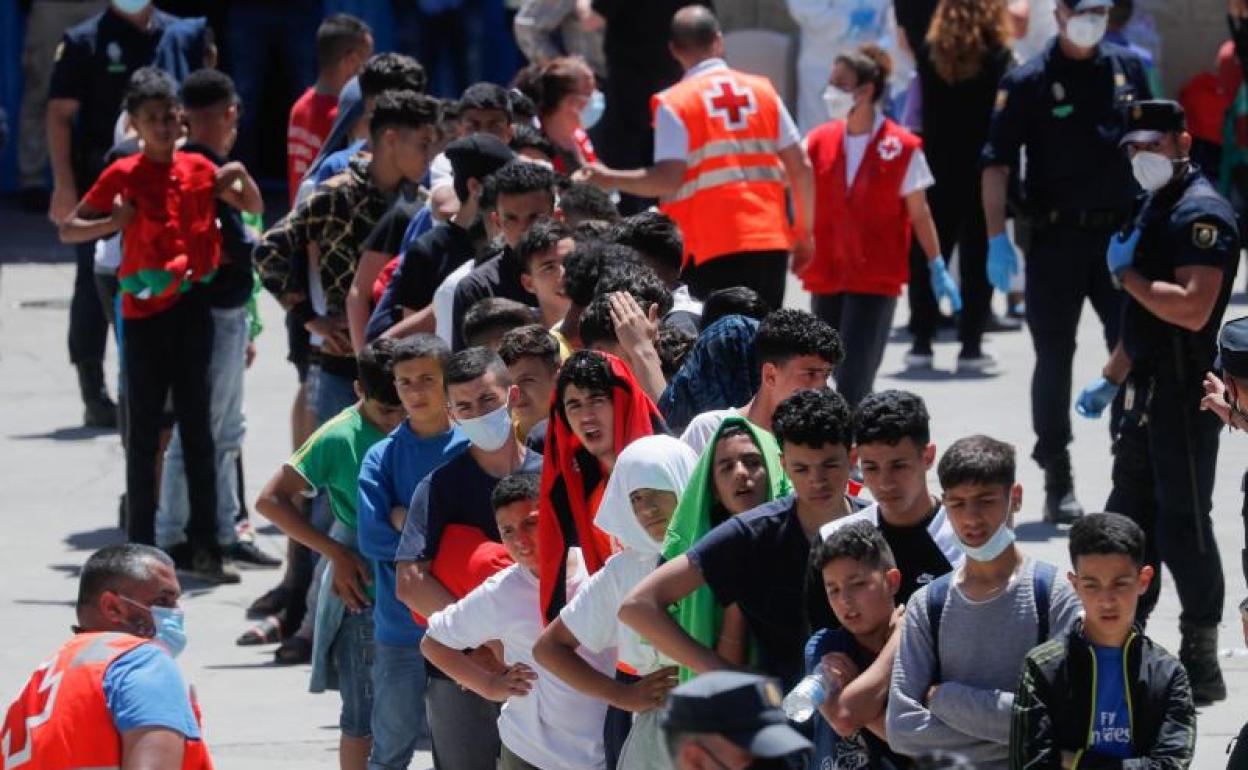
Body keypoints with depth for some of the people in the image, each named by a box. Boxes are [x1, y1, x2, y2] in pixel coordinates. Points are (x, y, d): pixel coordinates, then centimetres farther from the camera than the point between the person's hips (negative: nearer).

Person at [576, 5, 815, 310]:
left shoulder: (673, 104, -4)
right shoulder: (762, 91, 9)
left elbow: (668, 180, -13)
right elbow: (800, 168, 7)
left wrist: (609, 179, 0)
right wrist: (804, 233, 17)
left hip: (711, 249, -4)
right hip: (770, 240, 4)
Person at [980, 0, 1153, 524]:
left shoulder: (1128, 69, 8)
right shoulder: (1029, 82, -4)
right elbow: (996, 165, -7)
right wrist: (997, 238, -16)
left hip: (1120, 234, 3)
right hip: (1056, 239, -3)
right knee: (1054, 358, 3)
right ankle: (1057, 480, 12)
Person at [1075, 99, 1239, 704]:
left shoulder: (1201, 214, -16)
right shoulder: (1155, 208, 16)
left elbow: (1191, 309, -28)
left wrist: (1127, 273, -17)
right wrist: (1111, 379, 25)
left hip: (1185, 393, -10)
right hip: (1148, 393, 10)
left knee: (1182, 525, -7)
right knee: (1126, 520, 15)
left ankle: (1201, 666, -2)